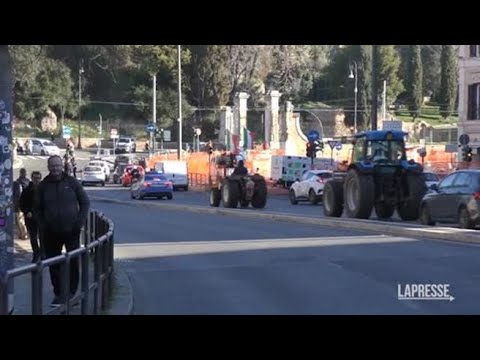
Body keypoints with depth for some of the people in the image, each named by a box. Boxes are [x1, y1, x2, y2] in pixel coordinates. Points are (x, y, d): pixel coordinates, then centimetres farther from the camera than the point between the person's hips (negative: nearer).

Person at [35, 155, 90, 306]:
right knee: (54, 264, 4)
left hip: (71, 230, -1)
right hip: (51, 232, 1)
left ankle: (72, 292, 14)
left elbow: (85, 202, 5)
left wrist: (80, 221, -6)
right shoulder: (43, 185, 4)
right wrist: (42, 226, -3)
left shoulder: (71, 182, 0)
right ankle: (58, 294, 13)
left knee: (73, 262, 3)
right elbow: (37, 208, 10)